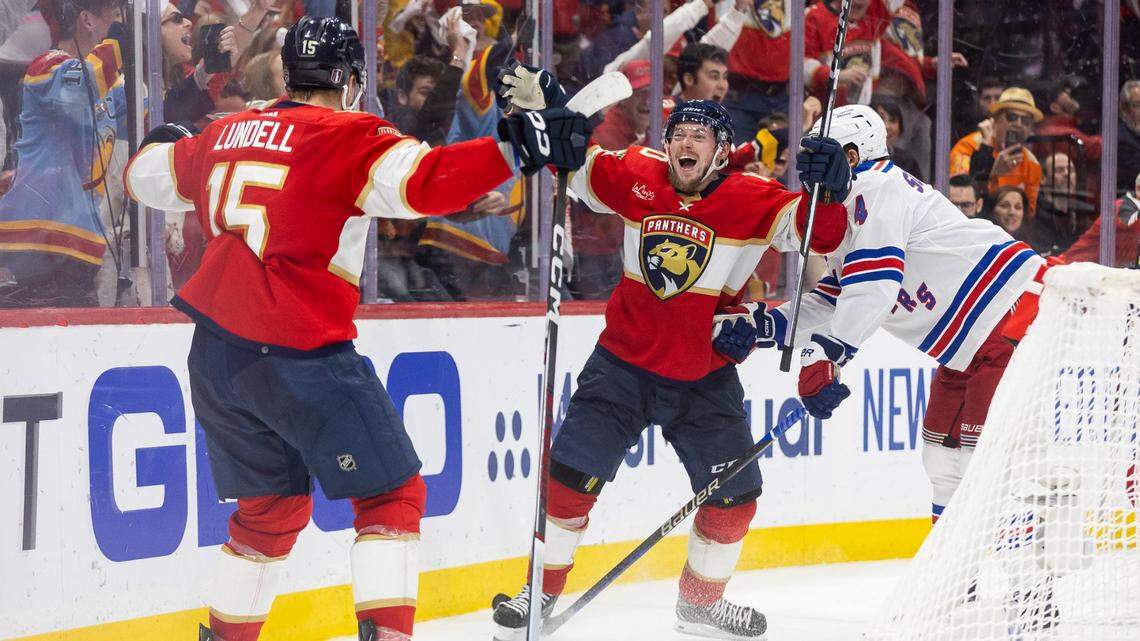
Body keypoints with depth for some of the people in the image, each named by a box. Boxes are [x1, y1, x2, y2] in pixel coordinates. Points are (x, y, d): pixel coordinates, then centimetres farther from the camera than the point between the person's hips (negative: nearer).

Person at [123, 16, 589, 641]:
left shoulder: (227, 133, 12)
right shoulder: (348, 136, -7)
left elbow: (147, 177, 28)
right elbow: (423, 183, -24)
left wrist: (166, 142, 50)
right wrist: (516, 149, -26)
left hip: (216, 352, 7)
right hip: (300, 352, -7)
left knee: (273, 507, 21)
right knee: (393, 491, 3)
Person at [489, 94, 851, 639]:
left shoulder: (753, 199, -12)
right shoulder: (637, 176, -6)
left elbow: (817, 231, -21)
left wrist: (827, 191, -40)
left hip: (706, 378, 0)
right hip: (625, 362, 0)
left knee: (735, 495, 3)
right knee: (573, 473, -8)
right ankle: (543, 590, 10)